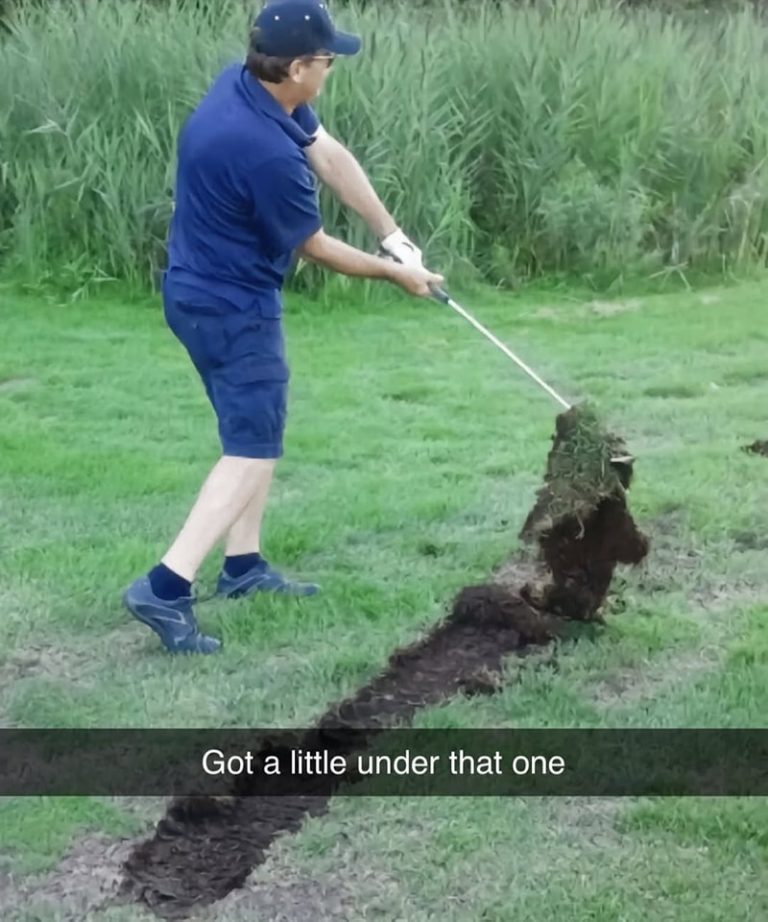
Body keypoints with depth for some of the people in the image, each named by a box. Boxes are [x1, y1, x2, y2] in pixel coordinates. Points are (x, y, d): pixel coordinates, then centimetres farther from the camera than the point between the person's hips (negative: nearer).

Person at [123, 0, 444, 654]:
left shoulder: (251, 82, -4)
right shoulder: (266, 152, -30)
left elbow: (332, 156, 4)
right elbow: (315, 248, -13)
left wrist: (394, 237, 1)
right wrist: (395, 274, 2)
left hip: (210, 292, 10)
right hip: (232, 307, -10)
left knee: (257, 429, 20)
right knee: (254, 450, -7)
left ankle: (243, 565, 27)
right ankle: (166, 588, -14)